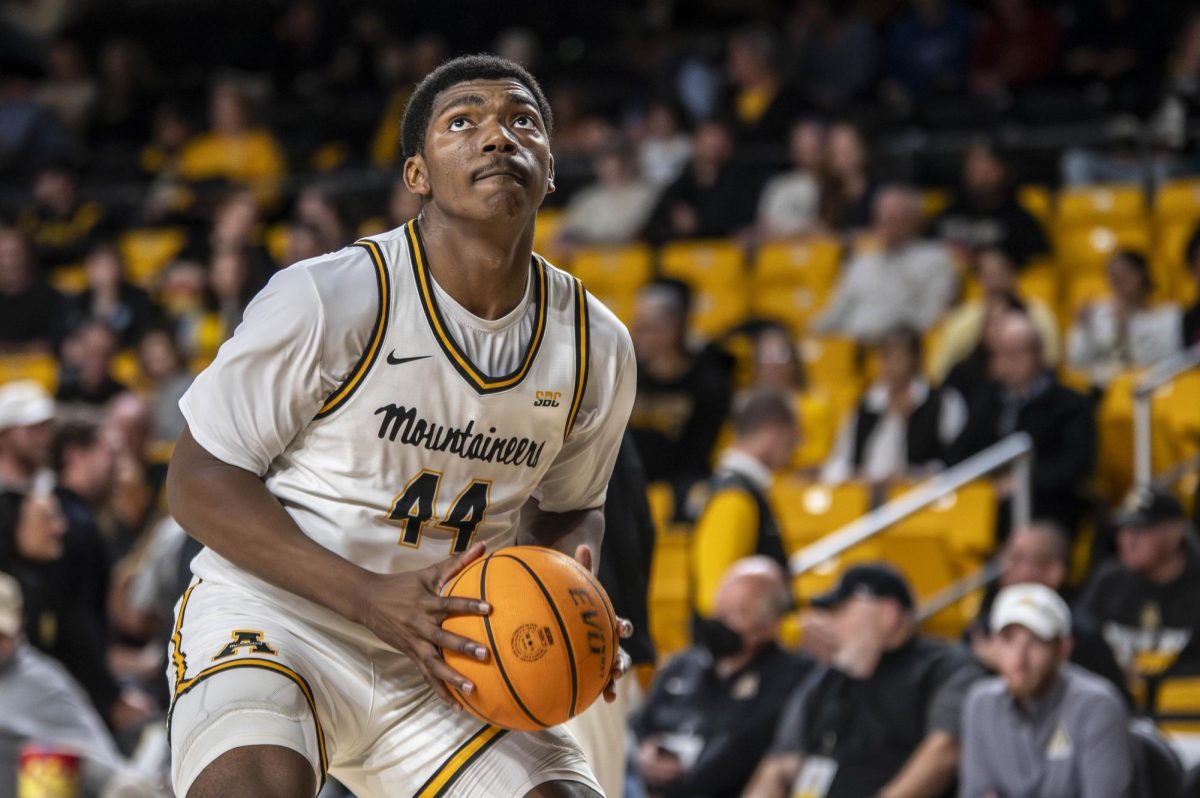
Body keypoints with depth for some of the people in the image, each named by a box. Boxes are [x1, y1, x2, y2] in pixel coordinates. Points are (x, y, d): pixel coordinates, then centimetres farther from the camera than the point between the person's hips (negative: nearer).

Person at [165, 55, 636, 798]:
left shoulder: (597, 346, 1)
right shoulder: (328, 298, -15)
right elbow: (199, 480, -11)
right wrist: (369, 597, -22)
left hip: (444, 662, 6)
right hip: (272, 619, -5)